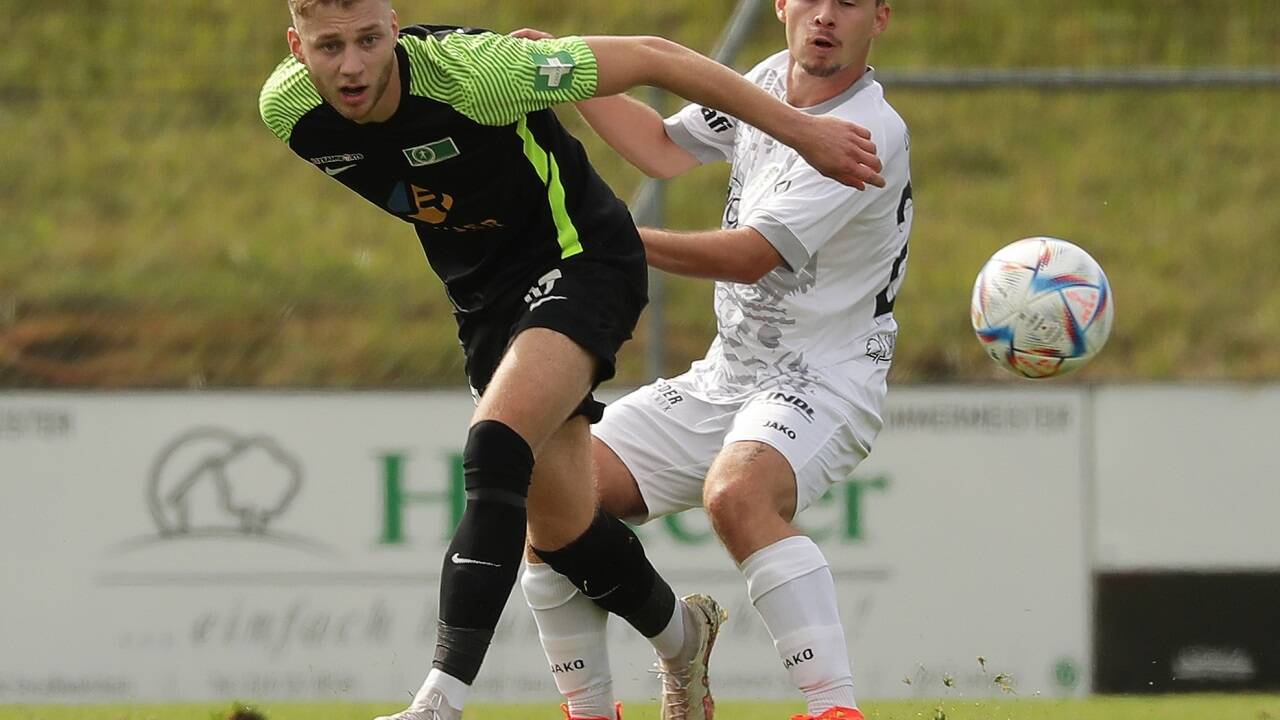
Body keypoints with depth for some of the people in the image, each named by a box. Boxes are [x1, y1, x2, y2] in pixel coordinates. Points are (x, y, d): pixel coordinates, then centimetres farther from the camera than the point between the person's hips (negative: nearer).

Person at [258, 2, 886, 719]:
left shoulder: (474, 71, -32)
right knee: (558, 526, 8)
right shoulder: (287, 110, -16)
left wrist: (801, 129, -17)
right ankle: (680, 635, 38)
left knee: (496, 450, -29)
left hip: (579, 261, -6)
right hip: (483, 292, 6)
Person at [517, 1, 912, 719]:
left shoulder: (871, 133, -18)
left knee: (738, 493, -39)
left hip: (822, 383, -8)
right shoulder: (768, 80, 7)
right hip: (723, 382, 8)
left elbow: (752, 256, -23)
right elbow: (666, 147, 25)